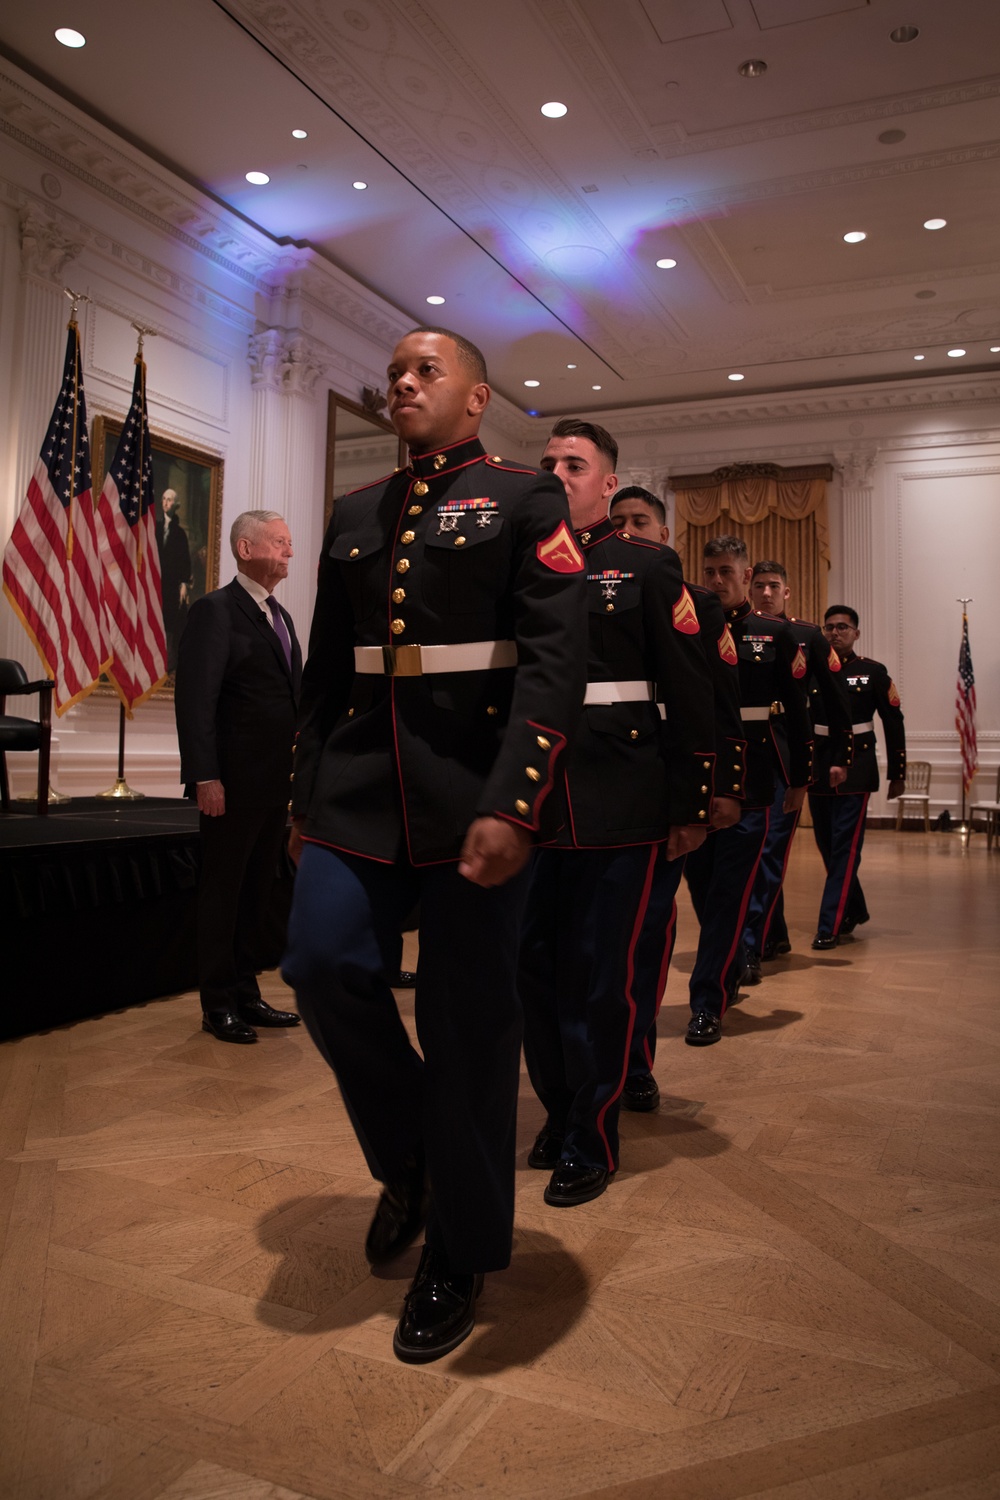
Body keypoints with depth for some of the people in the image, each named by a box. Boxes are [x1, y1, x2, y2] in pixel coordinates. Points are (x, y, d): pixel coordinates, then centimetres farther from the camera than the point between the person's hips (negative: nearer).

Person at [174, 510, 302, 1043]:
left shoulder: (281, 616, 16)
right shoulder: (215, 610, -8)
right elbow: (195, 698, -15)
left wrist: (301, 769, 10)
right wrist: (205, 776, -20)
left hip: (278, 780, 8)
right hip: (235, 780, -8)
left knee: (257, 890, 14)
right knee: (223, 891, 4)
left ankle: (246, 995, 25)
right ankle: (218, 1004, 15)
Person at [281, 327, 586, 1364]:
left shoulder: (524, 500, 0)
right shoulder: (354, 517, 16)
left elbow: (555, 661, -11)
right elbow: (324, 671, 17)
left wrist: (513, 807, -21)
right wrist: (308, 797, 13)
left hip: (476, 792, -4)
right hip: (363, 784, 5)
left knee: (469, 1019, 2)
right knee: (324, 961, -10)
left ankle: (462, 1252, 23)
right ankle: (410, 1156, 21)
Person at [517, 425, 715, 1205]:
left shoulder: (648, 566, 2)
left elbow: (691, 694, -1)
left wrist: (691, 808, -4)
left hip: (620, 809, -4)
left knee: (599, 980, 3)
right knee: (533, 968, 10)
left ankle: (591, 1144, 20)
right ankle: (560, 1110, 32)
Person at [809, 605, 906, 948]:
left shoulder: (874, 672, -1)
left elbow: (894, 724, 2)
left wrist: (898, 774, 1)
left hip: (856, 769, -3)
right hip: (818, 768, 4)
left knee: (845, 848, -7)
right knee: (827, 846, 11)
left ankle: (830, 926, -5)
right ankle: (855, 909, 31)